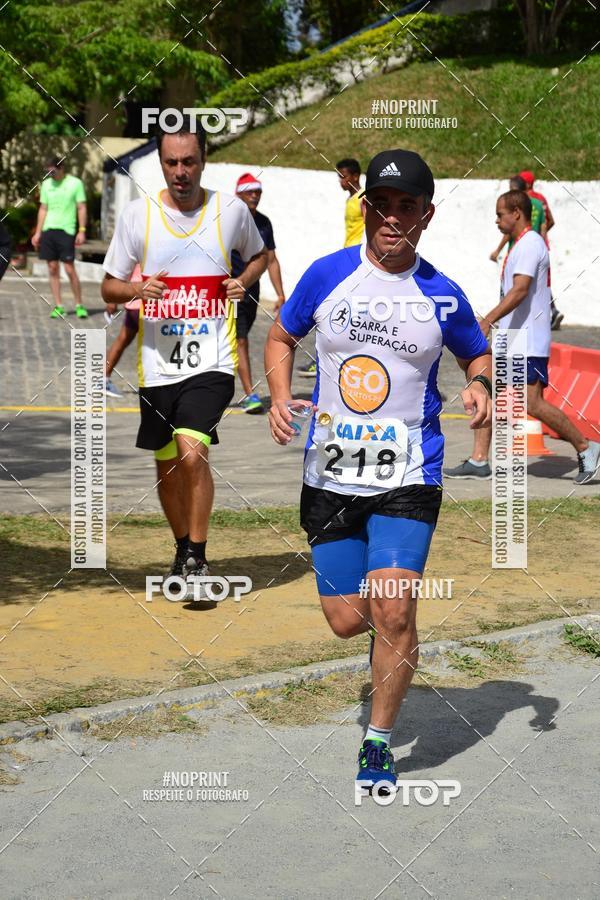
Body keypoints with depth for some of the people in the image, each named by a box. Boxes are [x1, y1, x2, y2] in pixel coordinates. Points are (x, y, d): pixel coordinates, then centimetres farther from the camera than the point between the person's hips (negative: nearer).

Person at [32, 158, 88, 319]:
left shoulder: (75, 183, -1)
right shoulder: (46, 184, 12)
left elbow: (82, 208, -1)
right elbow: (43, 209, 17)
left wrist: (82, 231, -10)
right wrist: (37, 232, 12)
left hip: (66, 230, -5)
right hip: (48, 229, 5)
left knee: (69, 269, -7)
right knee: (52, 269, 3)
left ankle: (79, 305, 4)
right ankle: (58, 306, 7)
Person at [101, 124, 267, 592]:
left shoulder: (231, 210, -1)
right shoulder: (137, 213, -1)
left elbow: (260, 255, 19)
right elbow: (109, 287, 6)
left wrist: (243, 281, -2)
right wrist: (137, 289, -16)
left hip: (213, 362, -2)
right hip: (158, 364, 2)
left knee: (192, 453, -21)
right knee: (168, 468, 13)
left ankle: (198, 556, -4)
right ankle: (184, 551, 36)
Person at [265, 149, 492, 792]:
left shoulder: (441, 296, -1)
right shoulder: (327, 274, 0)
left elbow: (477, 353, 15)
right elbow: (281, 337, 14)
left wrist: (480, 386, -7)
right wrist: (279, 397, -4)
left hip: (407, 478, -2)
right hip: (330, 474, 2)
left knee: (394, 611, -16)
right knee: (346, 621, 3)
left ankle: (379, 741, 4)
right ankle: (387, 629, 42)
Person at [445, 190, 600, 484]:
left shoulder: (530, 244, -15)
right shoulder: (521, 244, 17)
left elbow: (520, 290, -27)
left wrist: (487, 321, -32)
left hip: (528, 342, -10)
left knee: (533, 404, -10)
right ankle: (479, 461, 8)